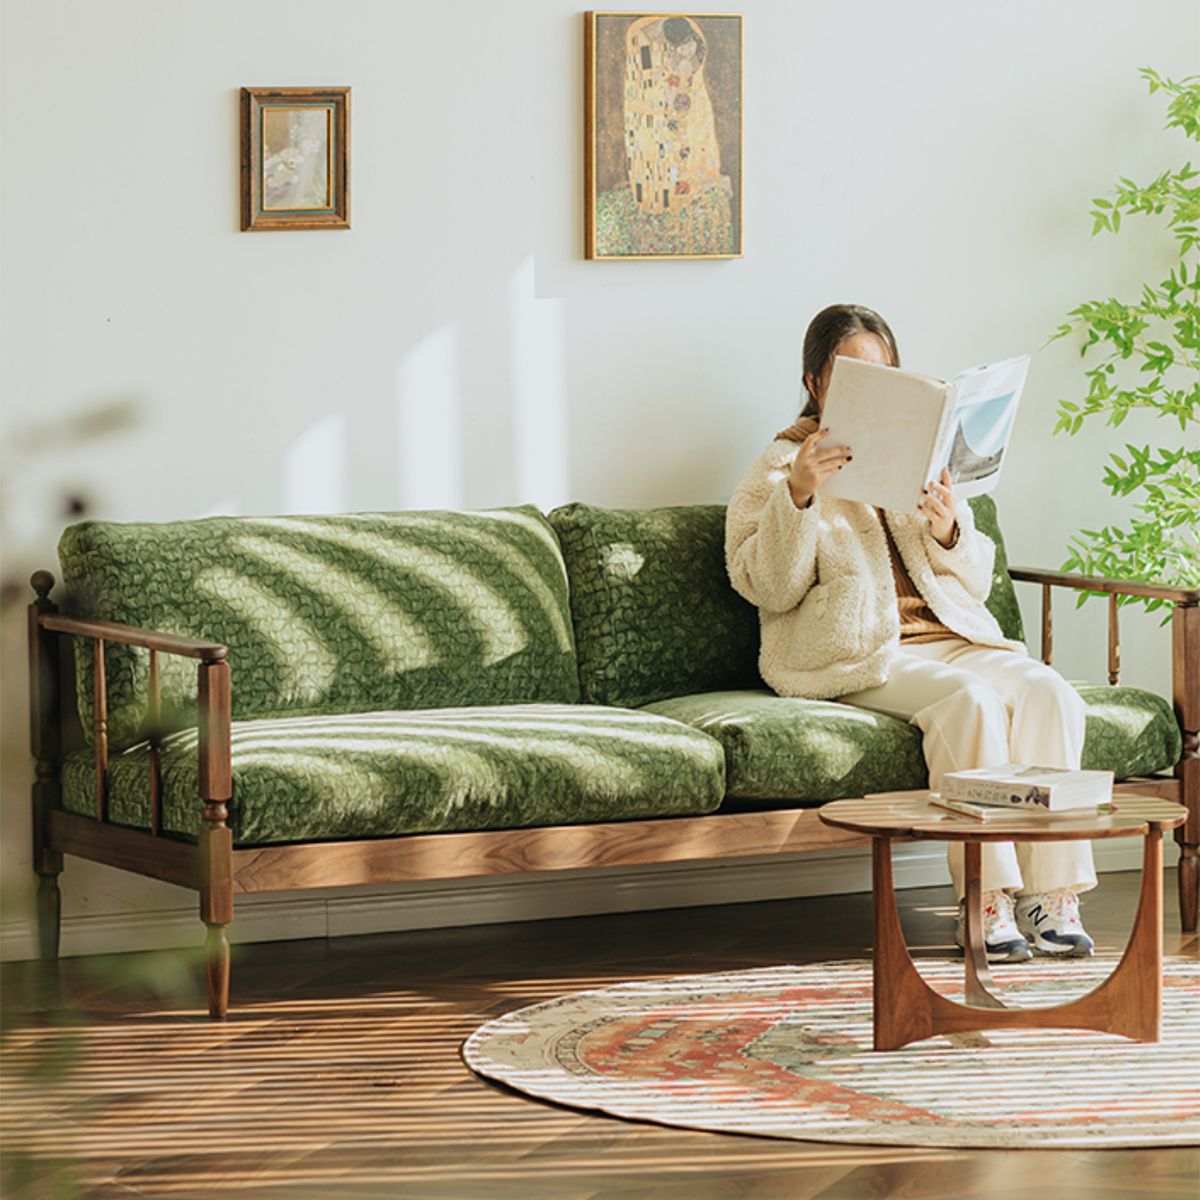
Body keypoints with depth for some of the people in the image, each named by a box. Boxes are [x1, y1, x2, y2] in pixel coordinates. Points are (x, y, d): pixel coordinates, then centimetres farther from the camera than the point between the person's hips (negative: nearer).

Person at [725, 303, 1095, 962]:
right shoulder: (780, 465, 9)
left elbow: (977, 584, 19)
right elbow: (767, 587, -5)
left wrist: (950, 534, -3)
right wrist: (798, 493, -19)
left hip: (950, 632, 5)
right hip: (853, 651, -5)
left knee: (1048, 692, -24)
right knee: (969, 700, -33)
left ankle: (1050, 891, -26)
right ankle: (985, 900, -31)